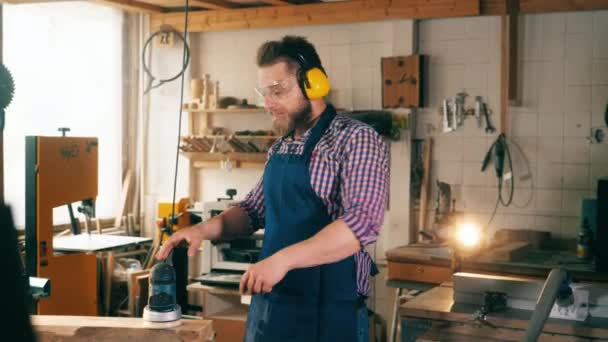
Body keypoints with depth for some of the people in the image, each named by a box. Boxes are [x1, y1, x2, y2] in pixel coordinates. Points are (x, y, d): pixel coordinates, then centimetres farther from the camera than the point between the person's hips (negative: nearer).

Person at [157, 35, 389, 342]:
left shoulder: (356, 140, -12)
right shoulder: (280, 148, 12)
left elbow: (363, 222, -23)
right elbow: (253, 210, 19)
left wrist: (283, 258, -30)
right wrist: (205, 229, 0)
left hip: (327, 312, -6)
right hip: (267, 307, 7)